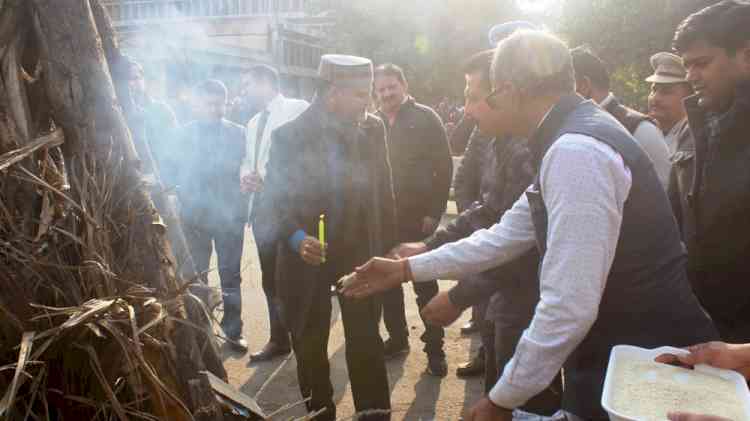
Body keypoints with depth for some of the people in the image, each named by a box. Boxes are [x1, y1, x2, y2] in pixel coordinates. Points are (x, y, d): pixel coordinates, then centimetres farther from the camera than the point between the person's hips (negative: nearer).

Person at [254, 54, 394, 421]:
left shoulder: (372, 129, -3)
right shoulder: (289, 136, -12)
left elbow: (384, 192, 5)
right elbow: (272, 203, -10)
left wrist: (387, 248, 4)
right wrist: (297, 238, -28)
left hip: (360, 254, 1)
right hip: (307, 259, -1)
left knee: (366, 345, 6)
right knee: (310, 348, 13)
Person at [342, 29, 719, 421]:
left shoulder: (575, 150, -25)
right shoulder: (573, 141, 9)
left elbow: (569, 307, -28)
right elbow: (503, 237, 13)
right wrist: (405, 269, 14)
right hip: (618, 355, 9)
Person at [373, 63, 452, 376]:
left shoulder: (425, 118, -3)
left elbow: (444, 167, -6)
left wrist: (434, 212, -12)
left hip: (418, 217, -4)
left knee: (425, 285, 3)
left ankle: (435, 348, 15)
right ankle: (397, 338, 29)